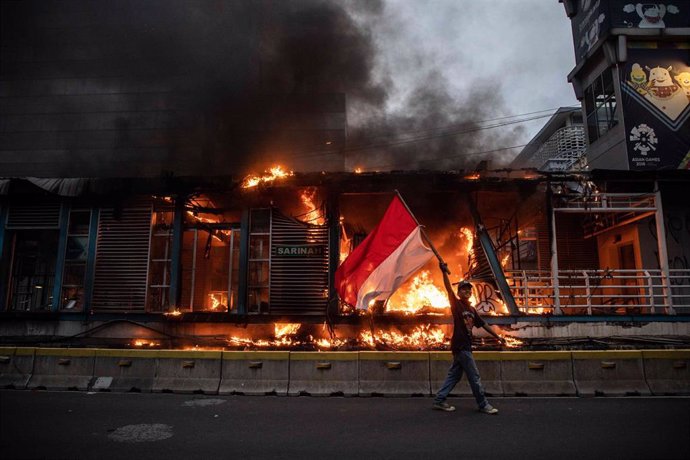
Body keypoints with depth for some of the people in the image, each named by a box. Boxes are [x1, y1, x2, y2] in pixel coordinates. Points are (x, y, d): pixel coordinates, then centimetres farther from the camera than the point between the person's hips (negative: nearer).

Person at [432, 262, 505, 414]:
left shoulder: (472, 309, 13)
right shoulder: (456, 304, -7)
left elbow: (483, 324, 20)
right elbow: (449, 289, -22)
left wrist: (497, 336, 20)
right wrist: (444, 272, -36)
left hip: (465, 346, 8)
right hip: (460, 346, -8)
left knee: (454, 375, 11)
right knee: (474, 376, -1)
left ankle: (439, 400, 17)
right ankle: (483, 405, 11)